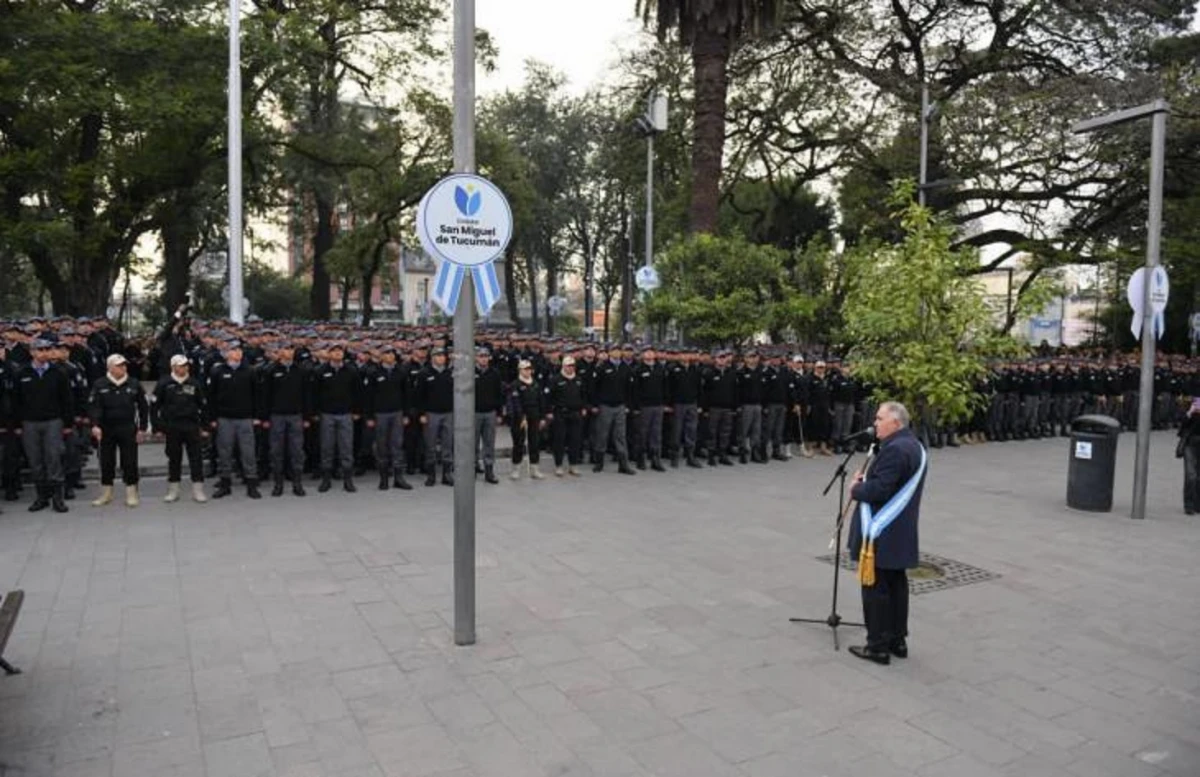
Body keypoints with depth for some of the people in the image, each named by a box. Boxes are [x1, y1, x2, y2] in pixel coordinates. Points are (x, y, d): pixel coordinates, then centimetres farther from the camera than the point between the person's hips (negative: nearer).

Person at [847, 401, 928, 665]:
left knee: (876, 588, -1)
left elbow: (879, 489, -27)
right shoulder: (914, 446, 13)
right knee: (897, 585, 16)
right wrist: (865, 481, 6)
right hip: (901, 532, 10)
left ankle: (878, 646, 6)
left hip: (881, 533, -10)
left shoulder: (895, 449, -21)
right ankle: (898, 640, 25)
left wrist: (856, 489, -9)